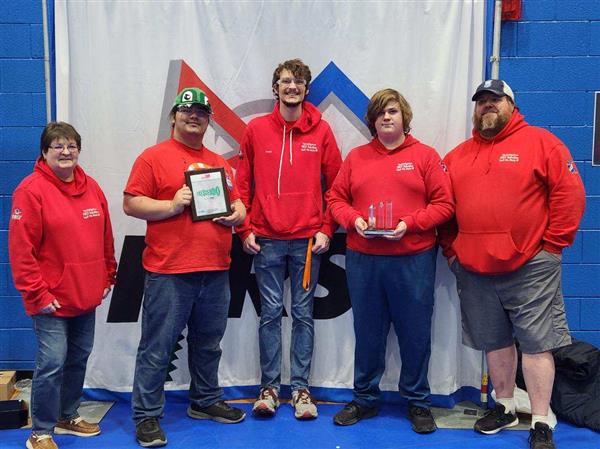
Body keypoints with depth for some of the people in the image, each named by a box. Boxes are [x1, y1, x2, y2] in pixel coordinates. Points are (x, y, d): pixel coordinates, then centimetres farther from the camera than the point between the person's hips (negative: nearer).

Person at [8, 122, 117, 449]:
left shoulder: (91, 188, 8)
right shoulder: (31, 190, -11)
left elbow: (105, 239, 14)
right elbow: (21, 248, -15)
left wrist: (108, 278, 13)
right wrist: (37, 294, -15)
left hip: (87, 297, 7)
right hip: (51, 300, -6)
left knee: (79, 357, 16)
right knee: (52, 363, -4)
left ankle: (68, 416, 35)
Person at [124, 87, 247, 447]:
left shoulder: (220, 163, 17)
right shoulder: (153, 157, -1)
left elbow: (238, 204, 22)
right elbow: (131, 203, -6)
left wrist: (236, 214, -1)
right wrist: (171, 205, -18)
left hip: (216, 271, 6)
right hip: (169, 272, -5)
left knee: (208, 344, 17)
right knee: (157, 349, 1)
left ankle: (206, 401, 33)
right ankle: (147, 416, 12)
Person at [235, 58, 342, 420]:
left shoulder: (321, 131, 3)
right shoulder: (256, 129, 4)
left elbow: (335, 183, 4)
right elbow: (243, 183, 7)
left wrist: (327, 229, -2)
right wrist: (245, 229, 1)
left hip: (308, 239, 0)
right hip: (267, 239, 1)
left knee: (303, 314, 7)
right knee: (271, 313, 7)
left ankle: (301, 388, 17)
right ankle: (270, 386, 17)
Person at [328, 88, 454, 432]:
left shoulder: (425, 156, 2)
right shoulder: (356, 157, 10)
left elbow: (444, 204, -2)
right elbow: (336, 198, 10)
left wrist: (410, 223, -15)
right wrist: (353, 219, -9)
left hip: (414, 259, -2)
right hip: (363, 259, 2)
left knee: (415, 332, 6)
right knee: (367, 331, 11)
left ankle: (418, 402, 22)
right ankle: (365, 399, 26)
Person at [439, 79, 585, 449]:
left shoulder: (541, 142, 0)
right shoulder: (458, 156, 13)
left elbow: (570, 193, -6)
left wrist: (552, 243, -9)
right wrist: (451, 249, 8)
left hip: (530, 267, -4)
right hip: (474, 269, 5)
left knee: (536, 343, 0)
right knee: (495, 341, 15)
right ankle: (505, 408, 31)